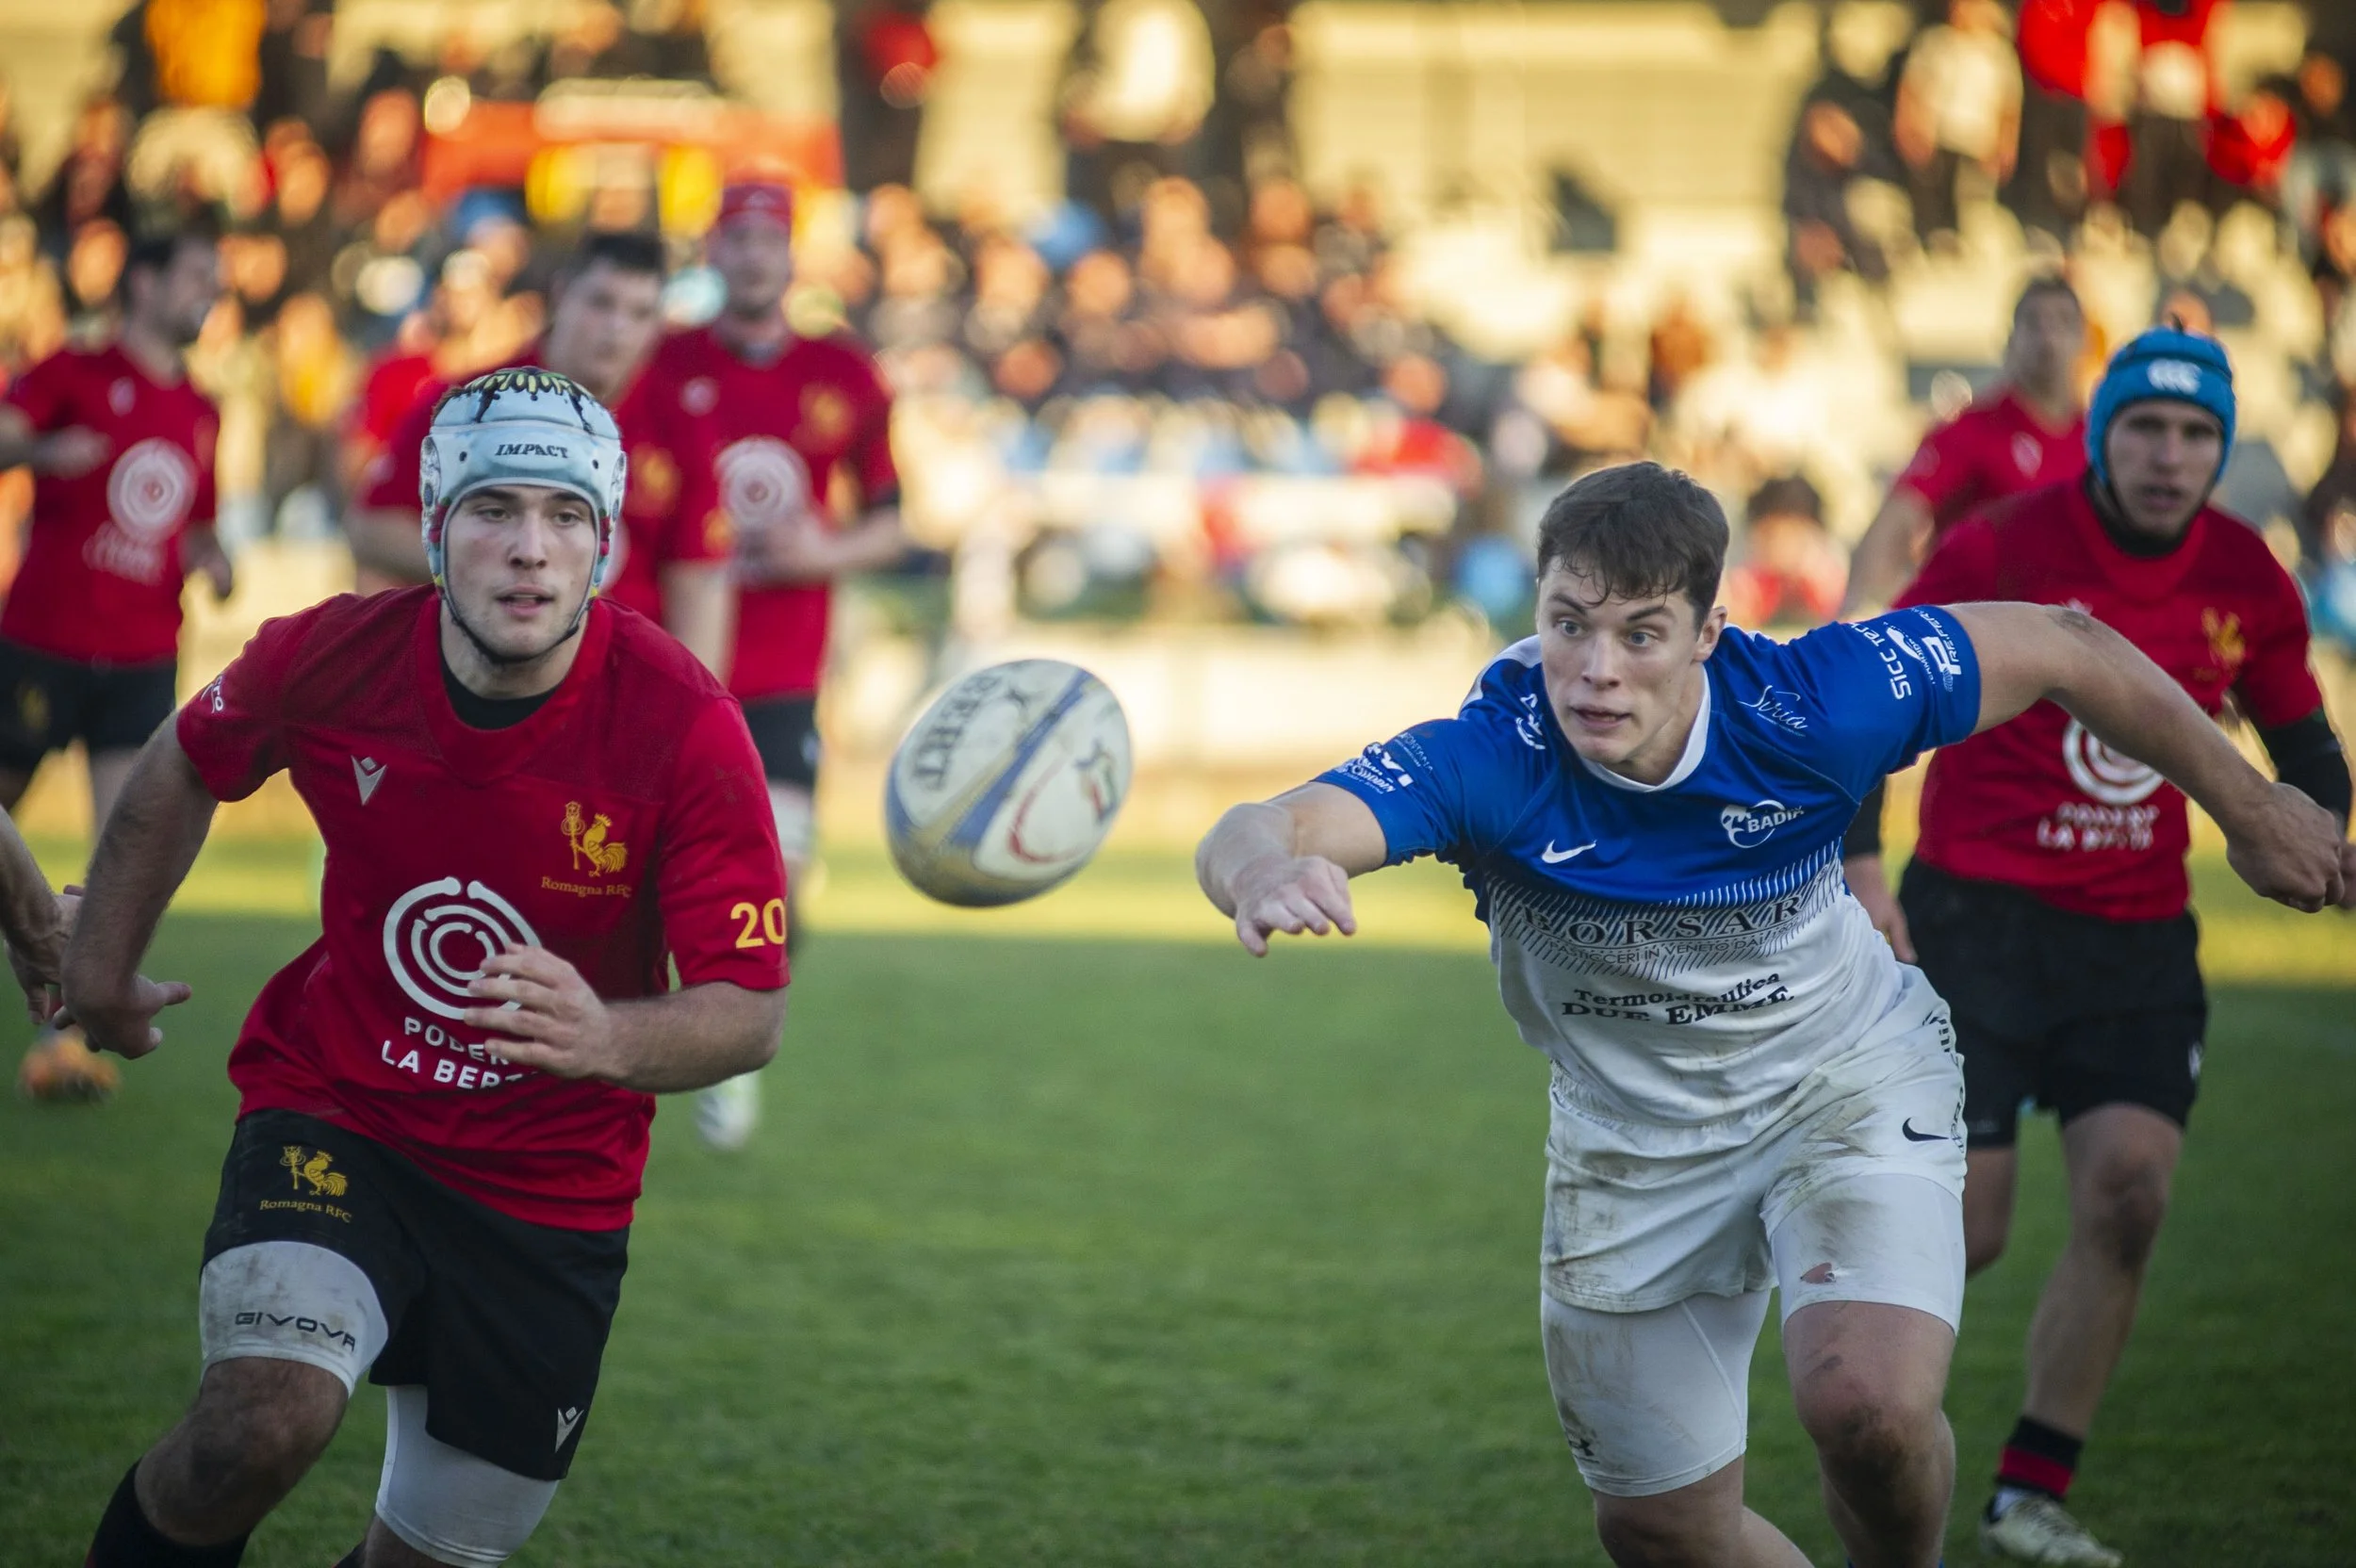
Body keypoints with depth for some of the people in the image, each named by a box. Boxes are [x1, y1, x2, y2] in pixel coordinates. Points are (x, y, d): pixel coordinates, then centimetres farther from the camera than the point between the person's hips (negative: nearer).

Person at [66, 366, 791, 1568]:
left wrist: (610, 1040, -38)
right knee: (260, 1422, -29)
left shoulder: (684, 727, -18)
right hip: (333, 1111, -1)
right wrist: (101, 962, 17)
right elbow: (187, 765, 10)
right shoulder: (333, 657, -14)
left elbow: (751, 1006, -17)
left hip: (554, 1188, 1)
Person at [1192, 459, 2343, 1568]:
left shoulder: (1814, 704, -27)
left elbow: (2060, 647, -12)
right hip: (1630, 1140, 2)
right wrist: (1262, 870, -72)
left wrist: (2248, 809, 0)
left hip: (1849, 1087, -2)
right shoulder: (1487, 760, -29)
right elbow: (1253, 839, -46)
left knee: (1868, 1403, -27)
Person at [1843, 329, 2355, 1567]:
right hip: (1977, 914, -4)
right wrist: (1859, 869, -14)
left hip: (2140, 936, 4)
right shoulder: (2000, 550, -10)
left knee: (2129, 1194, -13)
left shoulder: (2247, 581, 3)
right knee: (1964, 1228, -8)